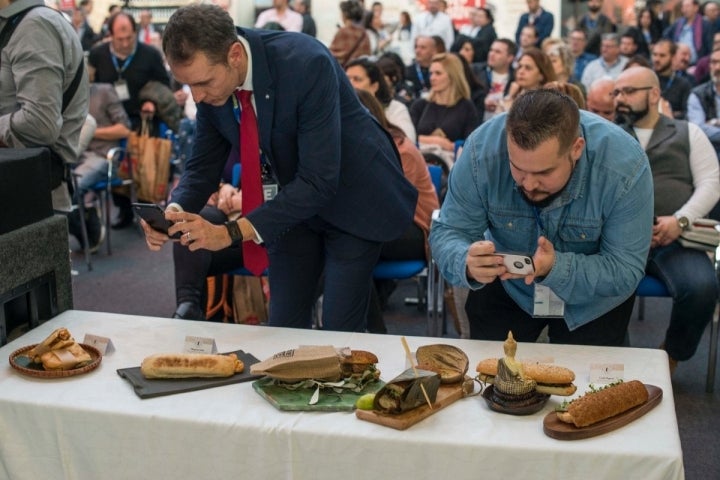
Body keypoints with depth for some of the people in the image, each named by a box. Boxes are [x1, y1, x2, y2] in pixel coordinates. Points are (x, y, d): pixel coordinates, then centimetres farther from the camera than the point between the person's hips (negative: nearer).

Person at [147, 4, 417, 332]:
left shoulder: (307, 64, -32)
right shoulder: (210, 80, -13)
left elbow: (319, 180, -33)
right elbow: (203, 166, -2)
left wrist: (232, 232, -37)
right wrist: (175, 211, -24)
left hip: (352, 199, -5)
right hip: (291, 202, 5)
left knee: (339, 332, -6)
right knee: (283, 327, 7)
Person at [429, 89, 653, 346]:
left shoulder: (626, 167, -31)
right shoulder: (482, 149, -28)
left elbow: (626, 270, -26)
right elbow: (447, 233, -20)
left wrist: (556, 268, -44)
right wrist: (468, 264, -44)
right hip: (507, 288, 1)